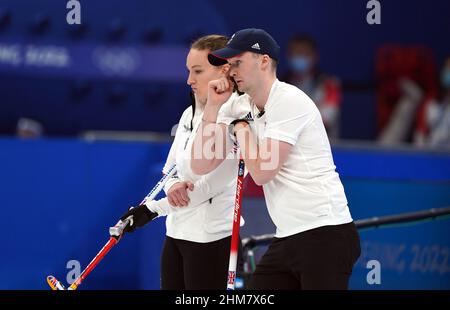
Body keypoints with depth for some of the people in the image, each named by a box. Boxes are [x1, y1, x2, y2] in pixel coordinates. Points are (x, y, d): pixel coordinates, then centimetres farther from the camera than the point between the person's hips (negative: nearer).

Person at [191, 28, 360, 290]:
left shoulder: (290, 101, -12)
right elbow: (201, 165, 4)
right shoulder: (236, 107, 11)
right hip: (287, 239, 8)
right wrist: (213, 107, 0)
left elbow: (261, 172, -15)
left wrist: (241, 127, -1)